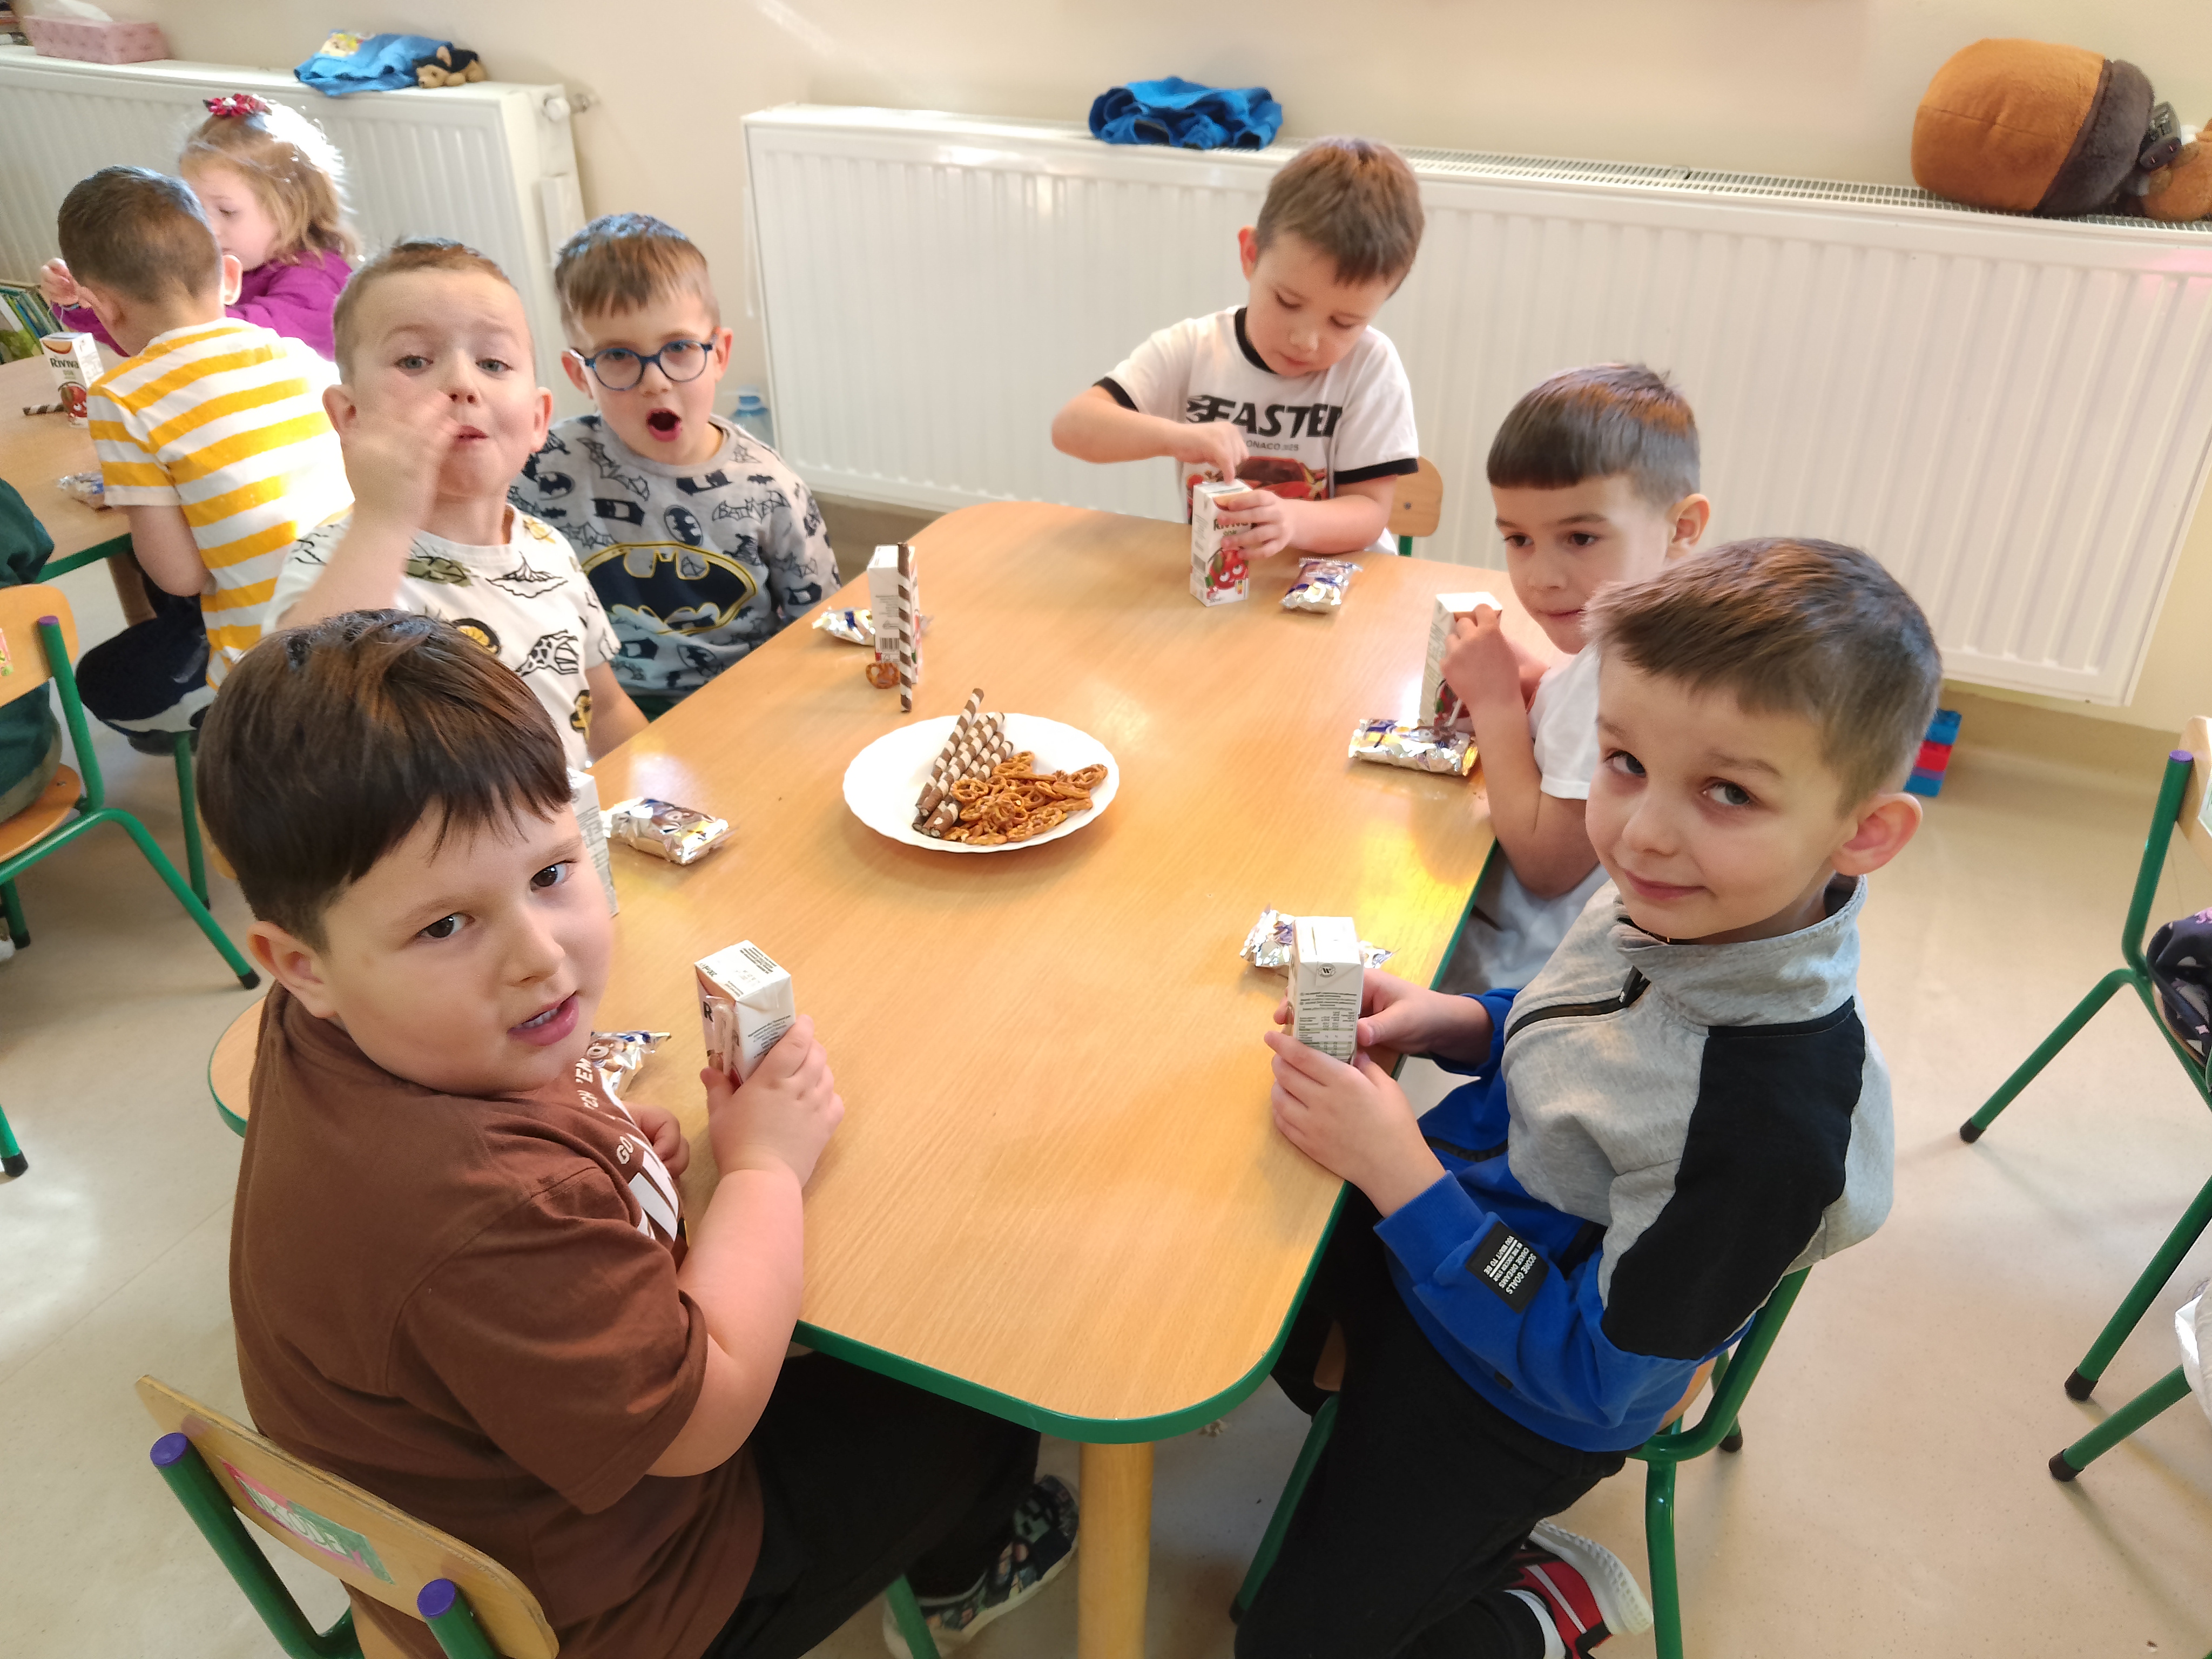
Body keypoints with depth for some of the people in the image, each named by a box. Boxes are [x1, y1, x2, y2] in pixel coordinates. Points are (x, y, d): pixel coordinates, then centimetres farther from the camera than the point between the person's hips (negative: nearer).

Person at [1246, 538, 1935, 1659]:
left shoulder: (1773, 1120, -39)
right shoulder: (1679, 905, -16)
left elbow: (1595, 1380, -27)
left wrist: (1401, 1174, -29)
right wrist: (1459, 1023, -10)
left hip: (1516, 1408, -7)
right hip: (1418, 1236, 7)